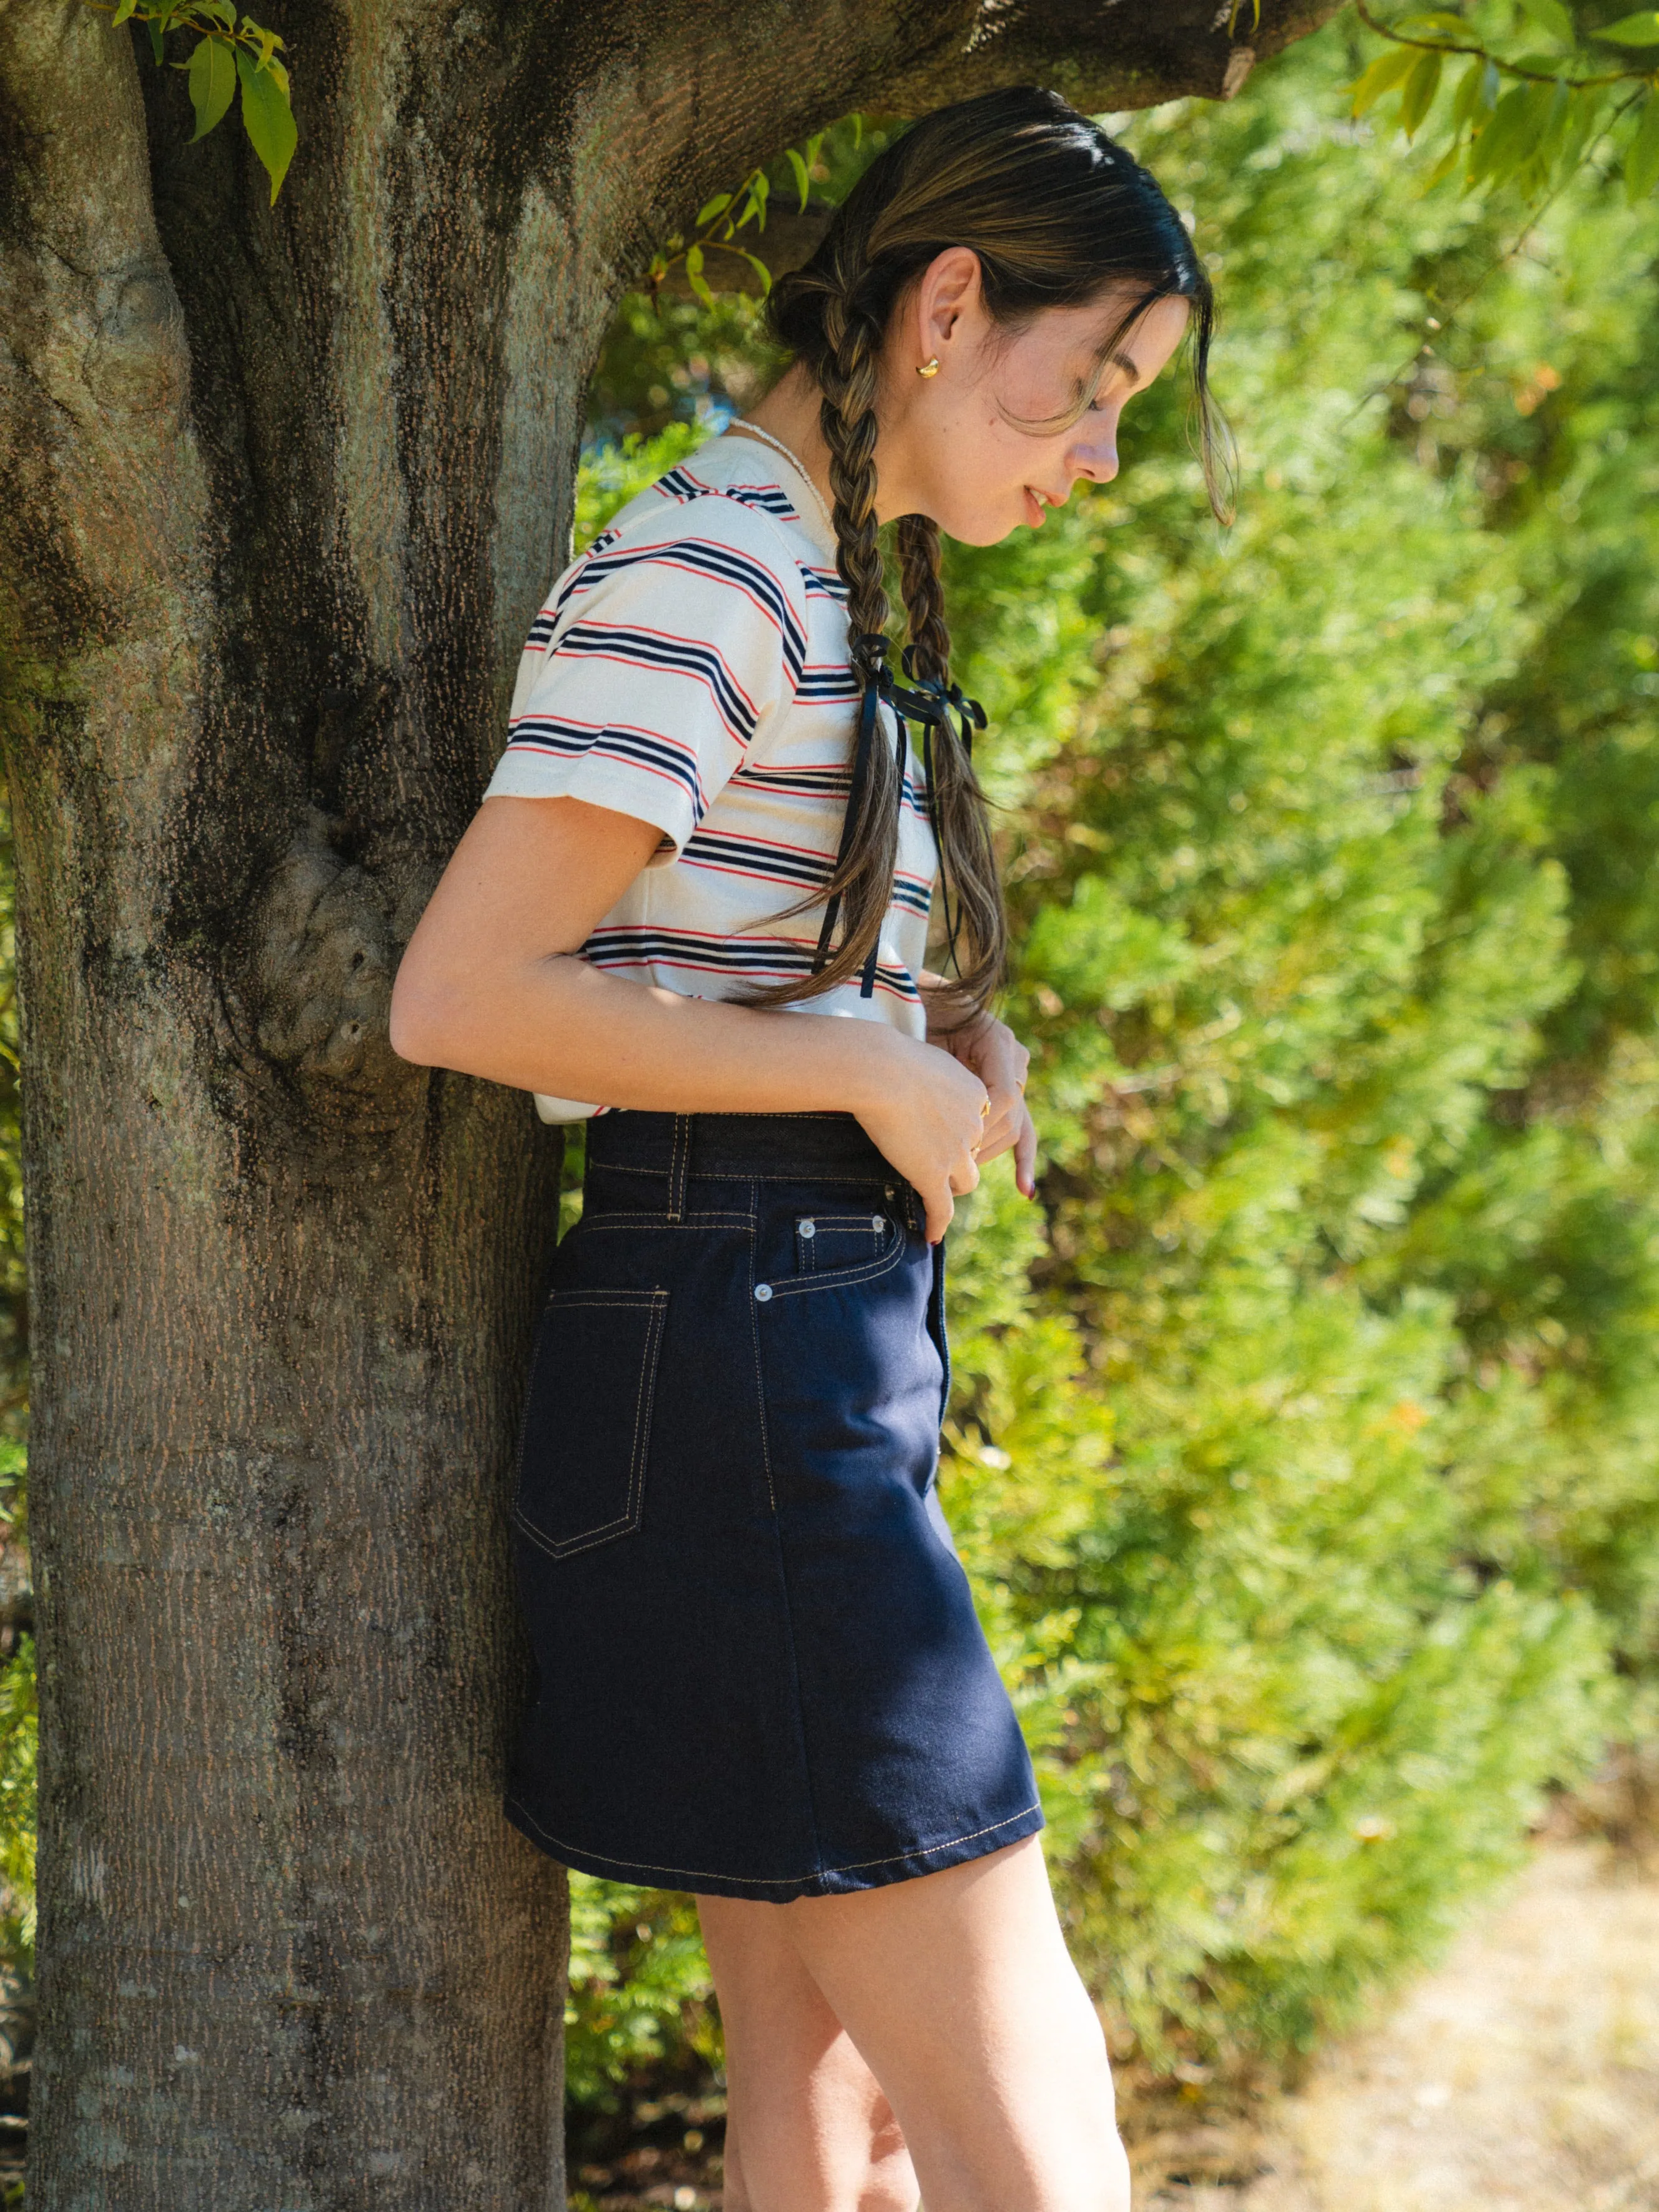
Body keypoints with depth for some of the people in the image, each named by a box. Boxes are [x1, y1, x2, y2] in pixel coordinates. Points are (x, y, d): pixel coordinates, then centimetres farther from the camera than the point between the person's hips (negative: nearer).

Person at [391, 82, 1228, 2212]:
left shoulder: (823, 589, 18)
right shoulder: (702, 576, -14)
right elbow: (462, 995, -21)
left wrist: (951, 1033, 7)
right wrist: (866, 1066, -13)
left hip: (821, 1352, 10)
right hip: (743, 1366, -10)